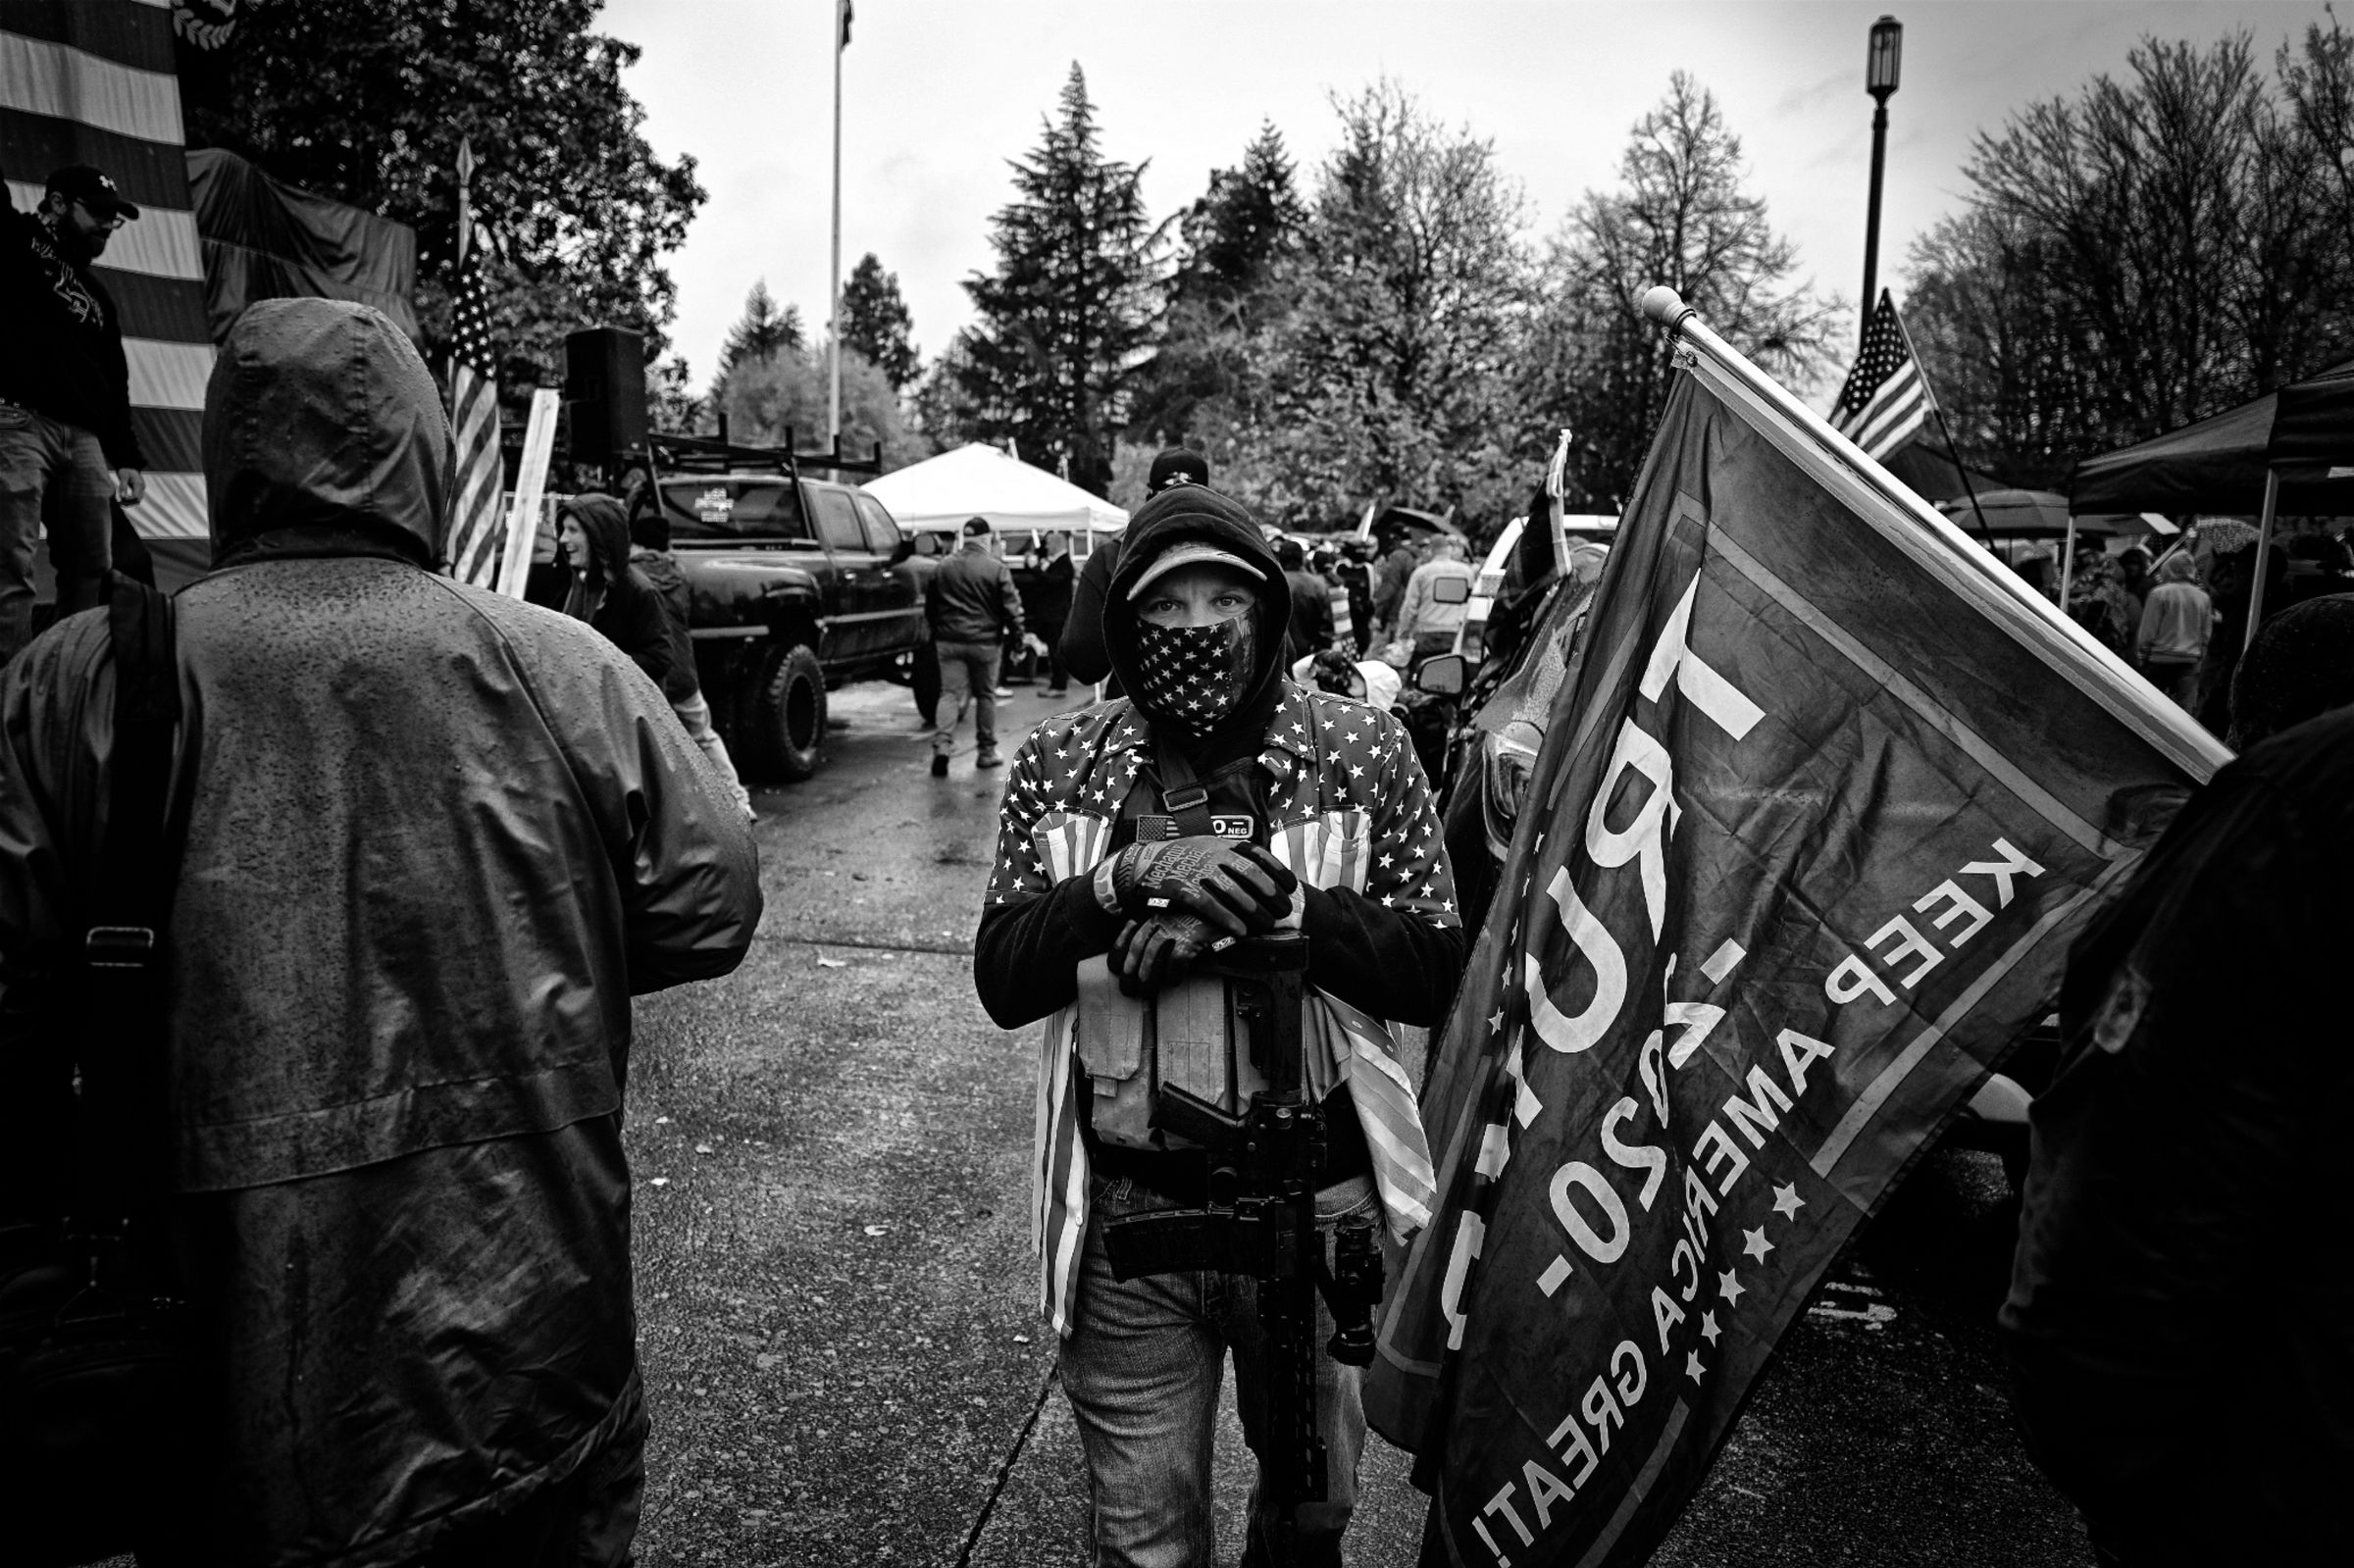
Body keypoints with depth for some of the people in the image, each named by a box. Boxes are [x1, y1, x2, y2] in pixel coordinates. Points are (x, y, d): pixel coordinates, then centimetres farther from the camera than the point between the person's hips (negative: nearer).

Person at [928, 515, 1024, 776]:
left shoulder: (943, 568, 7)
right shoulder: (996, 569, -6)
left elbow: (929, 607, 14)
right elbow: (1011, 607, -6)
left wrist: (936, 634, 25)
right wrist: (1017, 638, 2)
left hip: (949, 641, 2)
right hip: (984, 642, -2)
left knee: (950, 693, 1)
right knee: (986, 695, 10)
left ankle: (942, 745, -19)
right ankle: (987, 752, 17)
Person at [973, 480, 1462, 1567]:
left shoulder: (1361, 750, -5)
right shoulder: (1060, 764, -2)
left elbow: (1435, 975, -8)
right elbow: (1001, 982, -6)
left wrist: (1269, 900, -22)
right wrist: (1132, 874, -23)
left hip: (1321, 1210, 1)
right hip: (1129, 1223, 0)